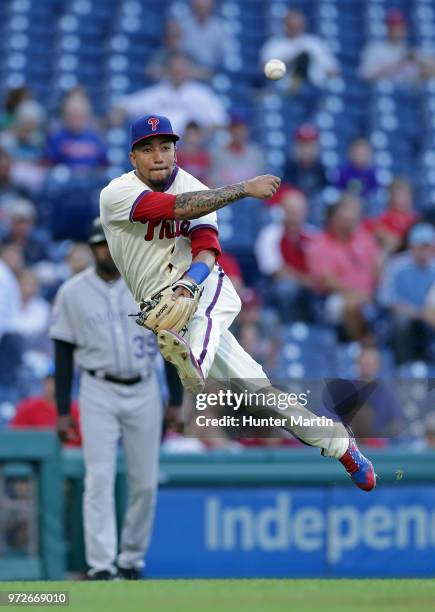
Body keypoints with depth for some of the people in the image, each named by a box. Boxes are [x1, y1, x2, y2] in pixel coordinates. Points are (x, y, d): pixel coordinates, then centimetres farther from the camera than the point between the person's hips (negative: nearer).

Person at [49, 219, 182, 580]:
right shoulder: (73, 292, 0)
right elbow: (64, 353, 3)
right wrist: (63, 410, -1)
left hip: (144, 391, 2)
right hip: (98, 393, -1)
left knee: (145, 482, 3)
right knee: (99, 479, -10)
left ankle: (132, 559, 17)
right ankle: (101, 564, -12)